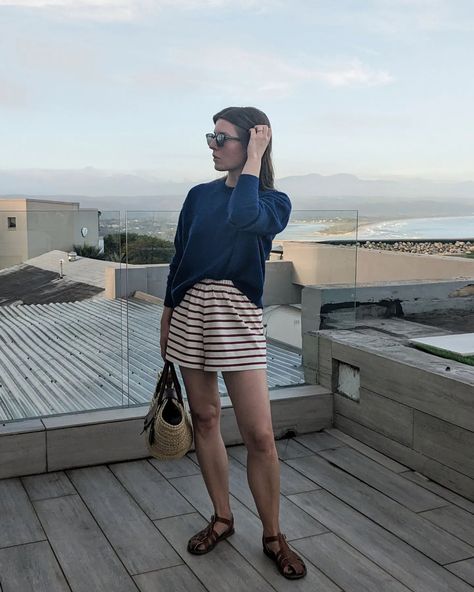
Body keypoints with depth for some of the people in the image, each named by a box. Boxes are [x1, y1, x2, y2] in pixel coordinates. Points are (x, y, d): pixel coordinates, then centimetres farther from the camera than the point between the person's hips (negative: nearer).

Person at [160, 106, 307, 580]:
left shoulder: (274, 202, -1)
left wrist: (254, 160, -12)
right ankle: (222, 518, 27)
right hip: (191, 309, 4)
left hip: (237, 314, -4)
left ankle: (273, 536, 13)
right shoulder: (199, 196, 10)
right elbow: (179, 259, 14)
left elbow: (242, 217, -25)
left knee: (259, 435, -7)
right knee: (204, 417, 10)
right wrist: (167, 317, 13)